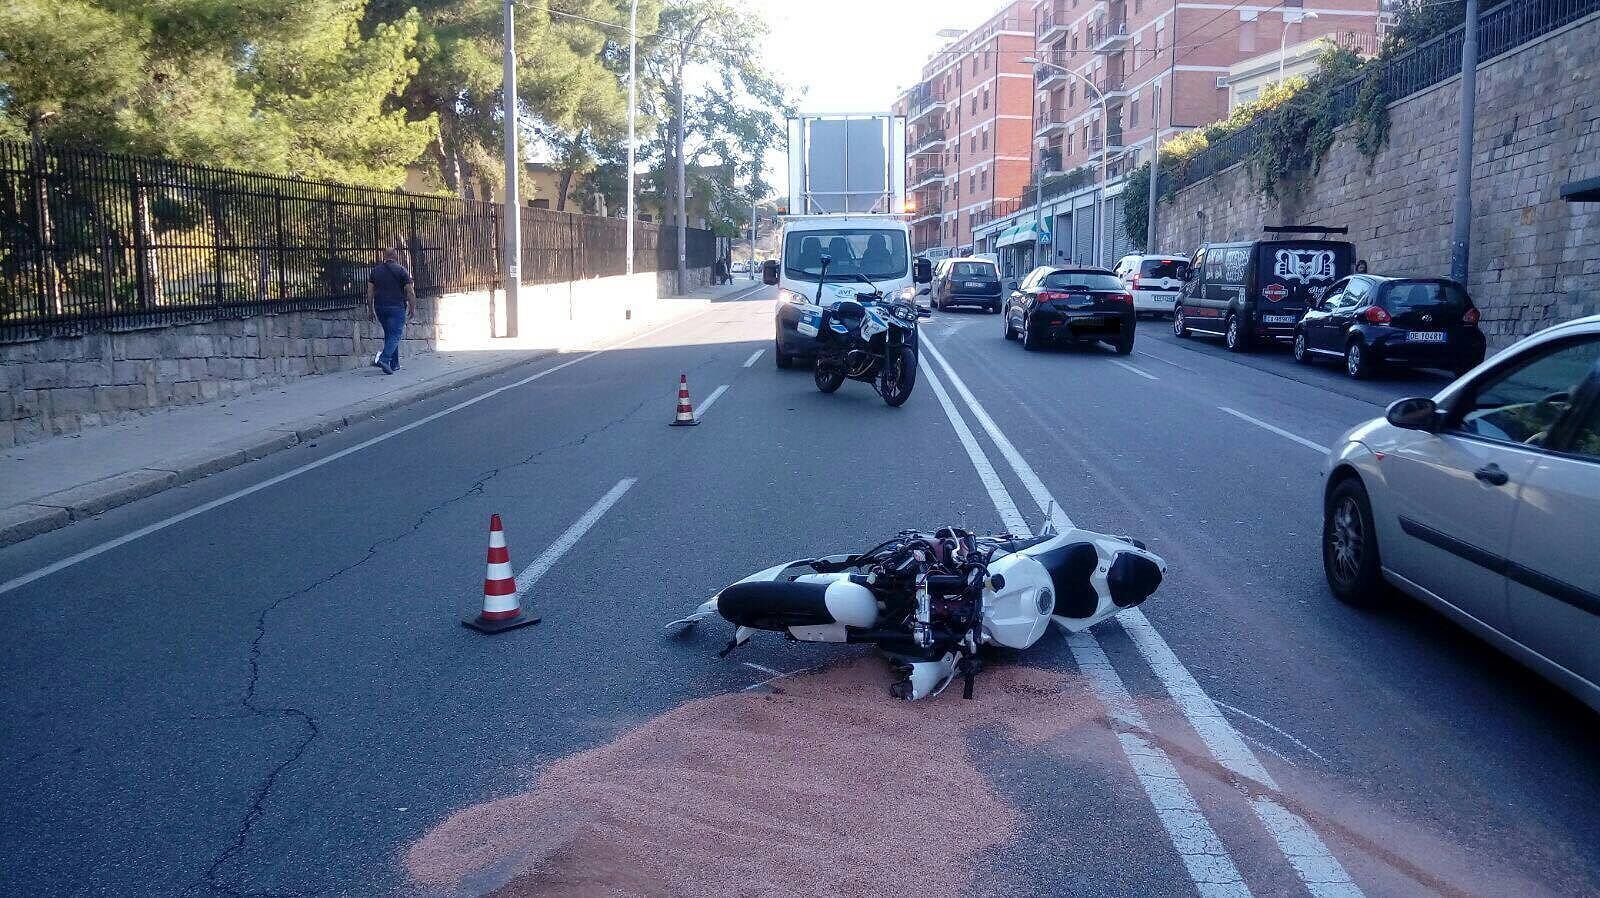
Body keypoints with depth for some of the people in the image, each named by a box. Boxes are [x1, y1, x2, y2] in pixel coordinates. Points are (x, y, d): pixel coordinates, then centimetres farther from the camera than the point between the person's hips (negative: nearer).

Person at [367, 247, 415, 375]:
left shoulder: (375, 270, 10)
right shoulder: (401, 270, -2)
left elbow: (370, 292, 7)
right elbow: (410, 291, -6)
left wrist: (371, 310, 12)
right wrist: (412, 308, 3)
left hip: (380, 307, 5)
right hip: (397, 307, -5)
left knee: (389, 335, 15)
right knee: (395, 335, -6)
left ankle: (394, 364, 16)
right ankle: (384, 359, -25)